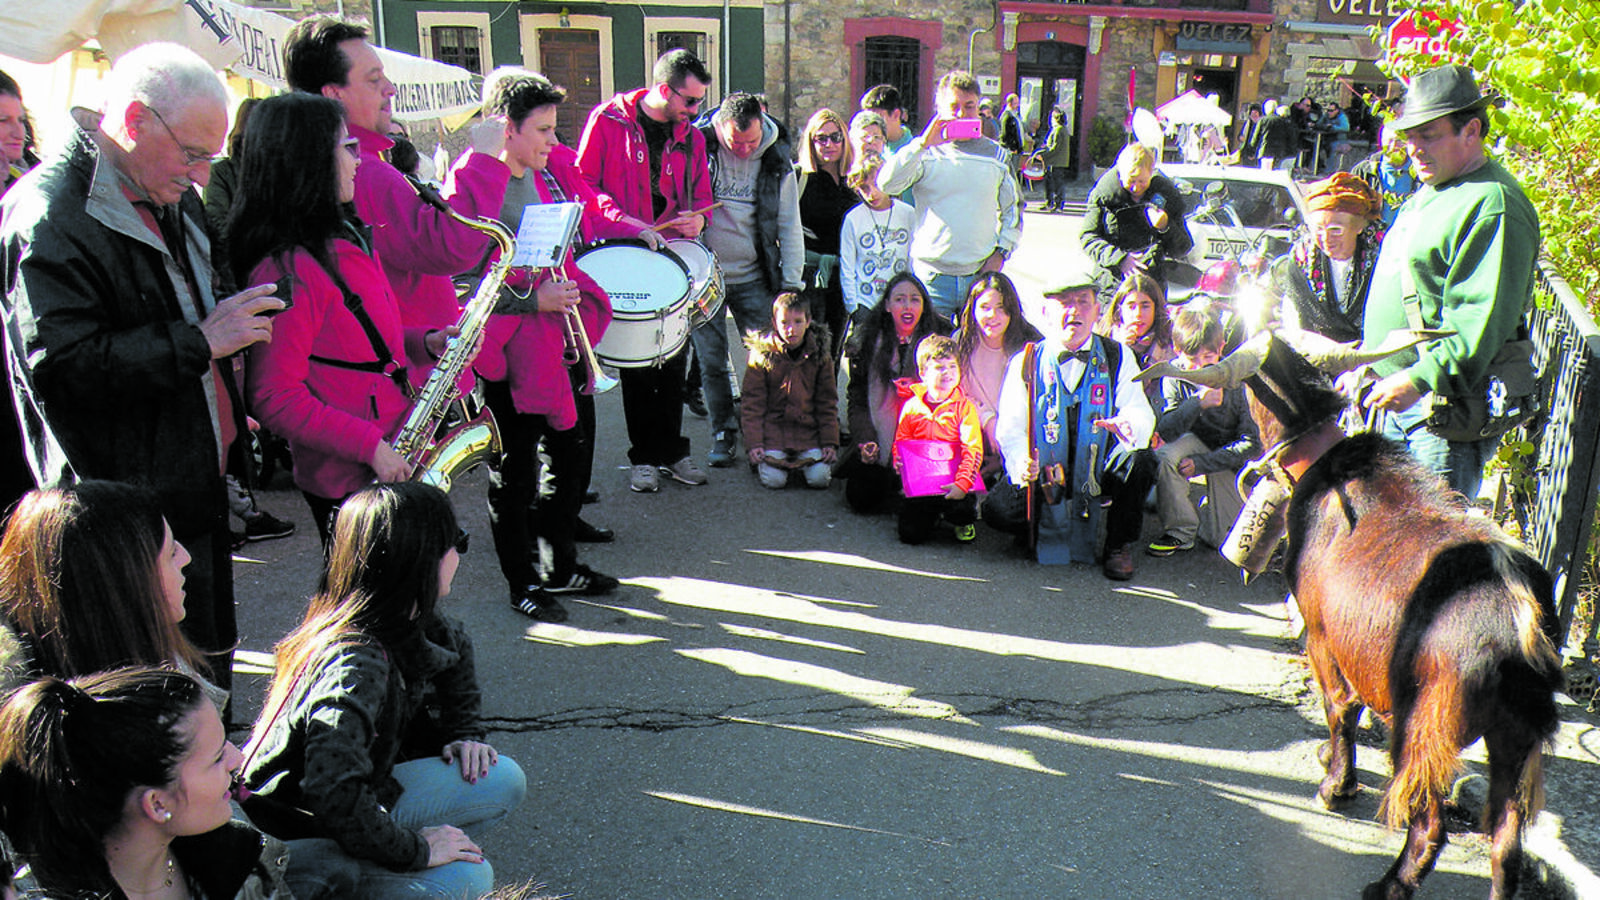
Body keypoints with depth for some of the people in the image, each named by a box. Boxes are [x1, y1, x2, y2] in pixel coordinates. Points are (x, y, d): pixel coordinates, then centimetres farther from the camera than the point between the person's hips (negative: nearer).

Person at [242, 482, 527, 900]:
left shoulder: (403, 628, -5)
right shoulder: (355, 664, -33)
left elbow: (454, 646, 20)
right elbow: (334, 793, -41)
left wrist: (464, 735, 10)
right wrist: (414, 849, -27)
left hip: (361, 798, 9)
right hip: (293, 845, -9)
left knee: (504, 781, 3)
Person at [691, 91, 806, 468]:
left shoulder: (776, 159, -2)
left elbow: (789, 225, 3)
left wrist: (792, 282, -1)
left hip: (754, 277, 1)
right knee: (712, 360, 2)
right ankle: (724, 433, 17)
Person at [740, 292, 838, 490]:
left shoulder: (820, 356, 4)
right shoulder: (761, 354, -2)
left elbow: (827, 403, 9)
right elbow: (752, 403, -1)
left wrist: (830, 442, 0)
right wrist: (755, 444, -9)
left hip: (808, 430, 2)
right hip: (773, 427, -2)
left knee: (819, 478, -17)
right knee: (774, 480, -20)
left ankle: (802, 462, 17)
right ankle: (760, 462, 15)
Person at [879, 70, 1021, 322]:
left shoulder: (996, 154, 11)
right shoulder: (926, 154, 3)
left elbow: (1014, 207, 19)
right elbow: (885, 183, -13)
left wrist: (1001, 252, 5)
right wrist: (923, 143, -18)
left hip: (981, 274, 2)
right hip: (932, 275, -2)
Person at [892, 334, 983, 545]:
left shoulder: (965, 407, -2)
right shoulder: (911, 406, 6)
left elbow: (973, 450, -10)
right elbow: (900, 443, 15)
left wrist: (962, 484, -24)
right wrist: (899, 463, -8)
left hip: (954, 481, -2)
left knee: (963, 510, -30)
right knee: (911, 533, -13)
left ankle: (963, 523, 12)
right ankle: (932, 515, 25)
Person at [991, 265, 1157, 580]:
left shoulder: (1117, 358, 5)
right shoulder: (1027, 362, 2)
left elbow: (1140, 411, -7)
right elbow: (1011, 427, -4)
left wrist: (1129, 424, -34)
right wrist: (1021, 463, -27)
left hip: (1100, 478, 1)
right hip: (1043, 481, -1)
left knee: (1140, 460, -31)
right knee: (997, 509, -27)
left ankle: (1119, 546, -5)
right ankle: (1043, 531, 9)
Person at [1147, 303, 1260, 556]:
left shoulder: (1236, 380, -23)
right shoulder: (1175, 376, -17)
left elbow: (1252, 443, -19)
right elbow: (1165, 431, -24)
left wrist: (1203, 463, -26)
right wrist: (1198, 403, -39)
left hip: (1232, 456, -2)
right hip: (1199, 442, 2)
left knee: (1222, 538, -6)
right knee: (1165, 456, -34)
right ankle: (1181, 531, -15)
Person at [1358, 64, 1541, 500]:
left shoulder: (1492, 206, -17)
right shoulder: (1431, 190, 16)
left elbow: (1481, 321, -24)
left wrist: (1419, 380, -29)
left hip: (1448, 403, -10)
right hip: (1400, 398, 10)